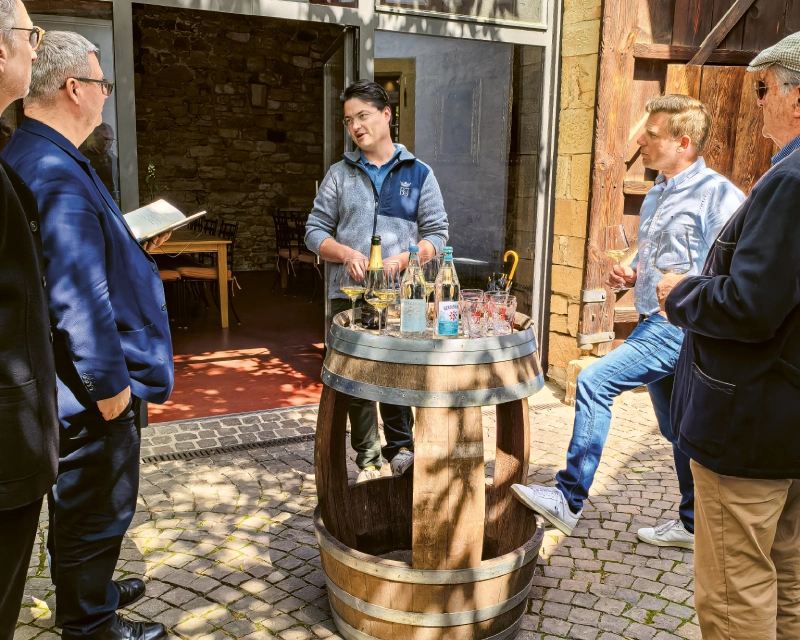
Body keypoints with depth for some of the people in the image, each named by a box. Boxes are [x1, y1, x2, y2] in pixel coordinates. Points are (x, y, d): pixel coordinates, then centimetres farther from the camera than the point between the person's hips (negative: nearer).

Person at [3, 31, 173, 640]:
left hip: (78, 384, 11)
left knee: (82, 503, 25)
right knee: (96, 507, 8)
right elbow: (77, 298, -28)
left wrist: (131, 243, 15)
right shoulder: (58, 176, -25)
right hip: (93, 387, -11)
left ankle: (90, 589, 44)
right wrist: (109, 383, -21)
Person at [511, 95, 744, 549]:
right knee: (677, 430, 16)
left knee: (594, 383, -17)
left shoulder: (717, 195, -13)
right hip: (655, 323, 9)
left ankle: (569, 500, -8)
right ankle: (693, 524, 31)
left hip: (678, 326, -9)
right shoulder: (657, 194, 16)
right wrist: (630, 275, 8)